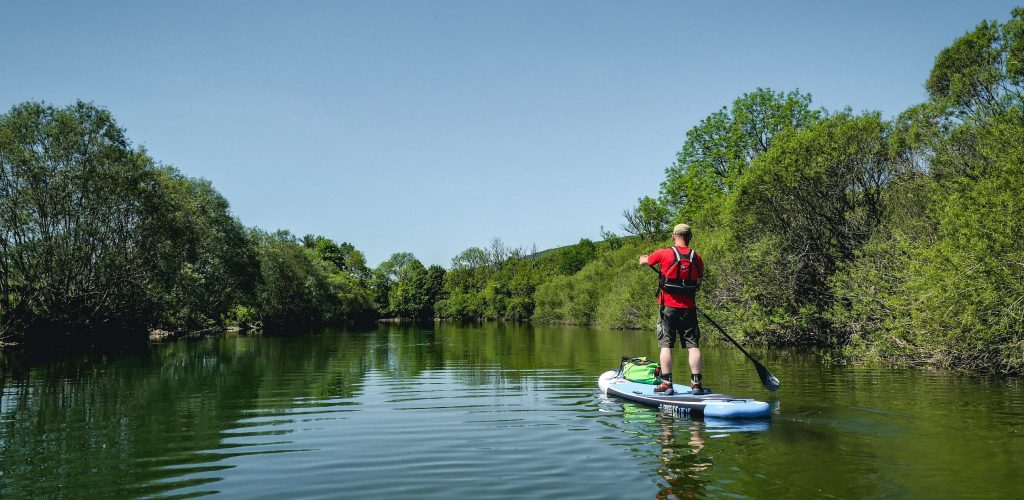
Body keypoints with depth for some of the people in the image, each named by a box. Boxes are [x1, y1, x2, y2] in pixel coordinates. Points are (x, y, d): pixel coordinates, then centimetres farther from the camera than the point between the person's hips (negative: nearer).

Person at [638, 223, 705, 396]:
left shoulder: (663, 254, -6)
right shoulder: (696, 258, 2)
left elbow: (643, 261, 11)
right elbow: (698, 282, 11)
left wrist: (644, 257, 34)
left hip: (668, 306, -2)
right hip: (689, 308, 2)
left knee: (666, 345, 1)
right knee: (693, 345, 6)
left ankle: (666, 384, 1)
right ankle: (696, 383, 6)